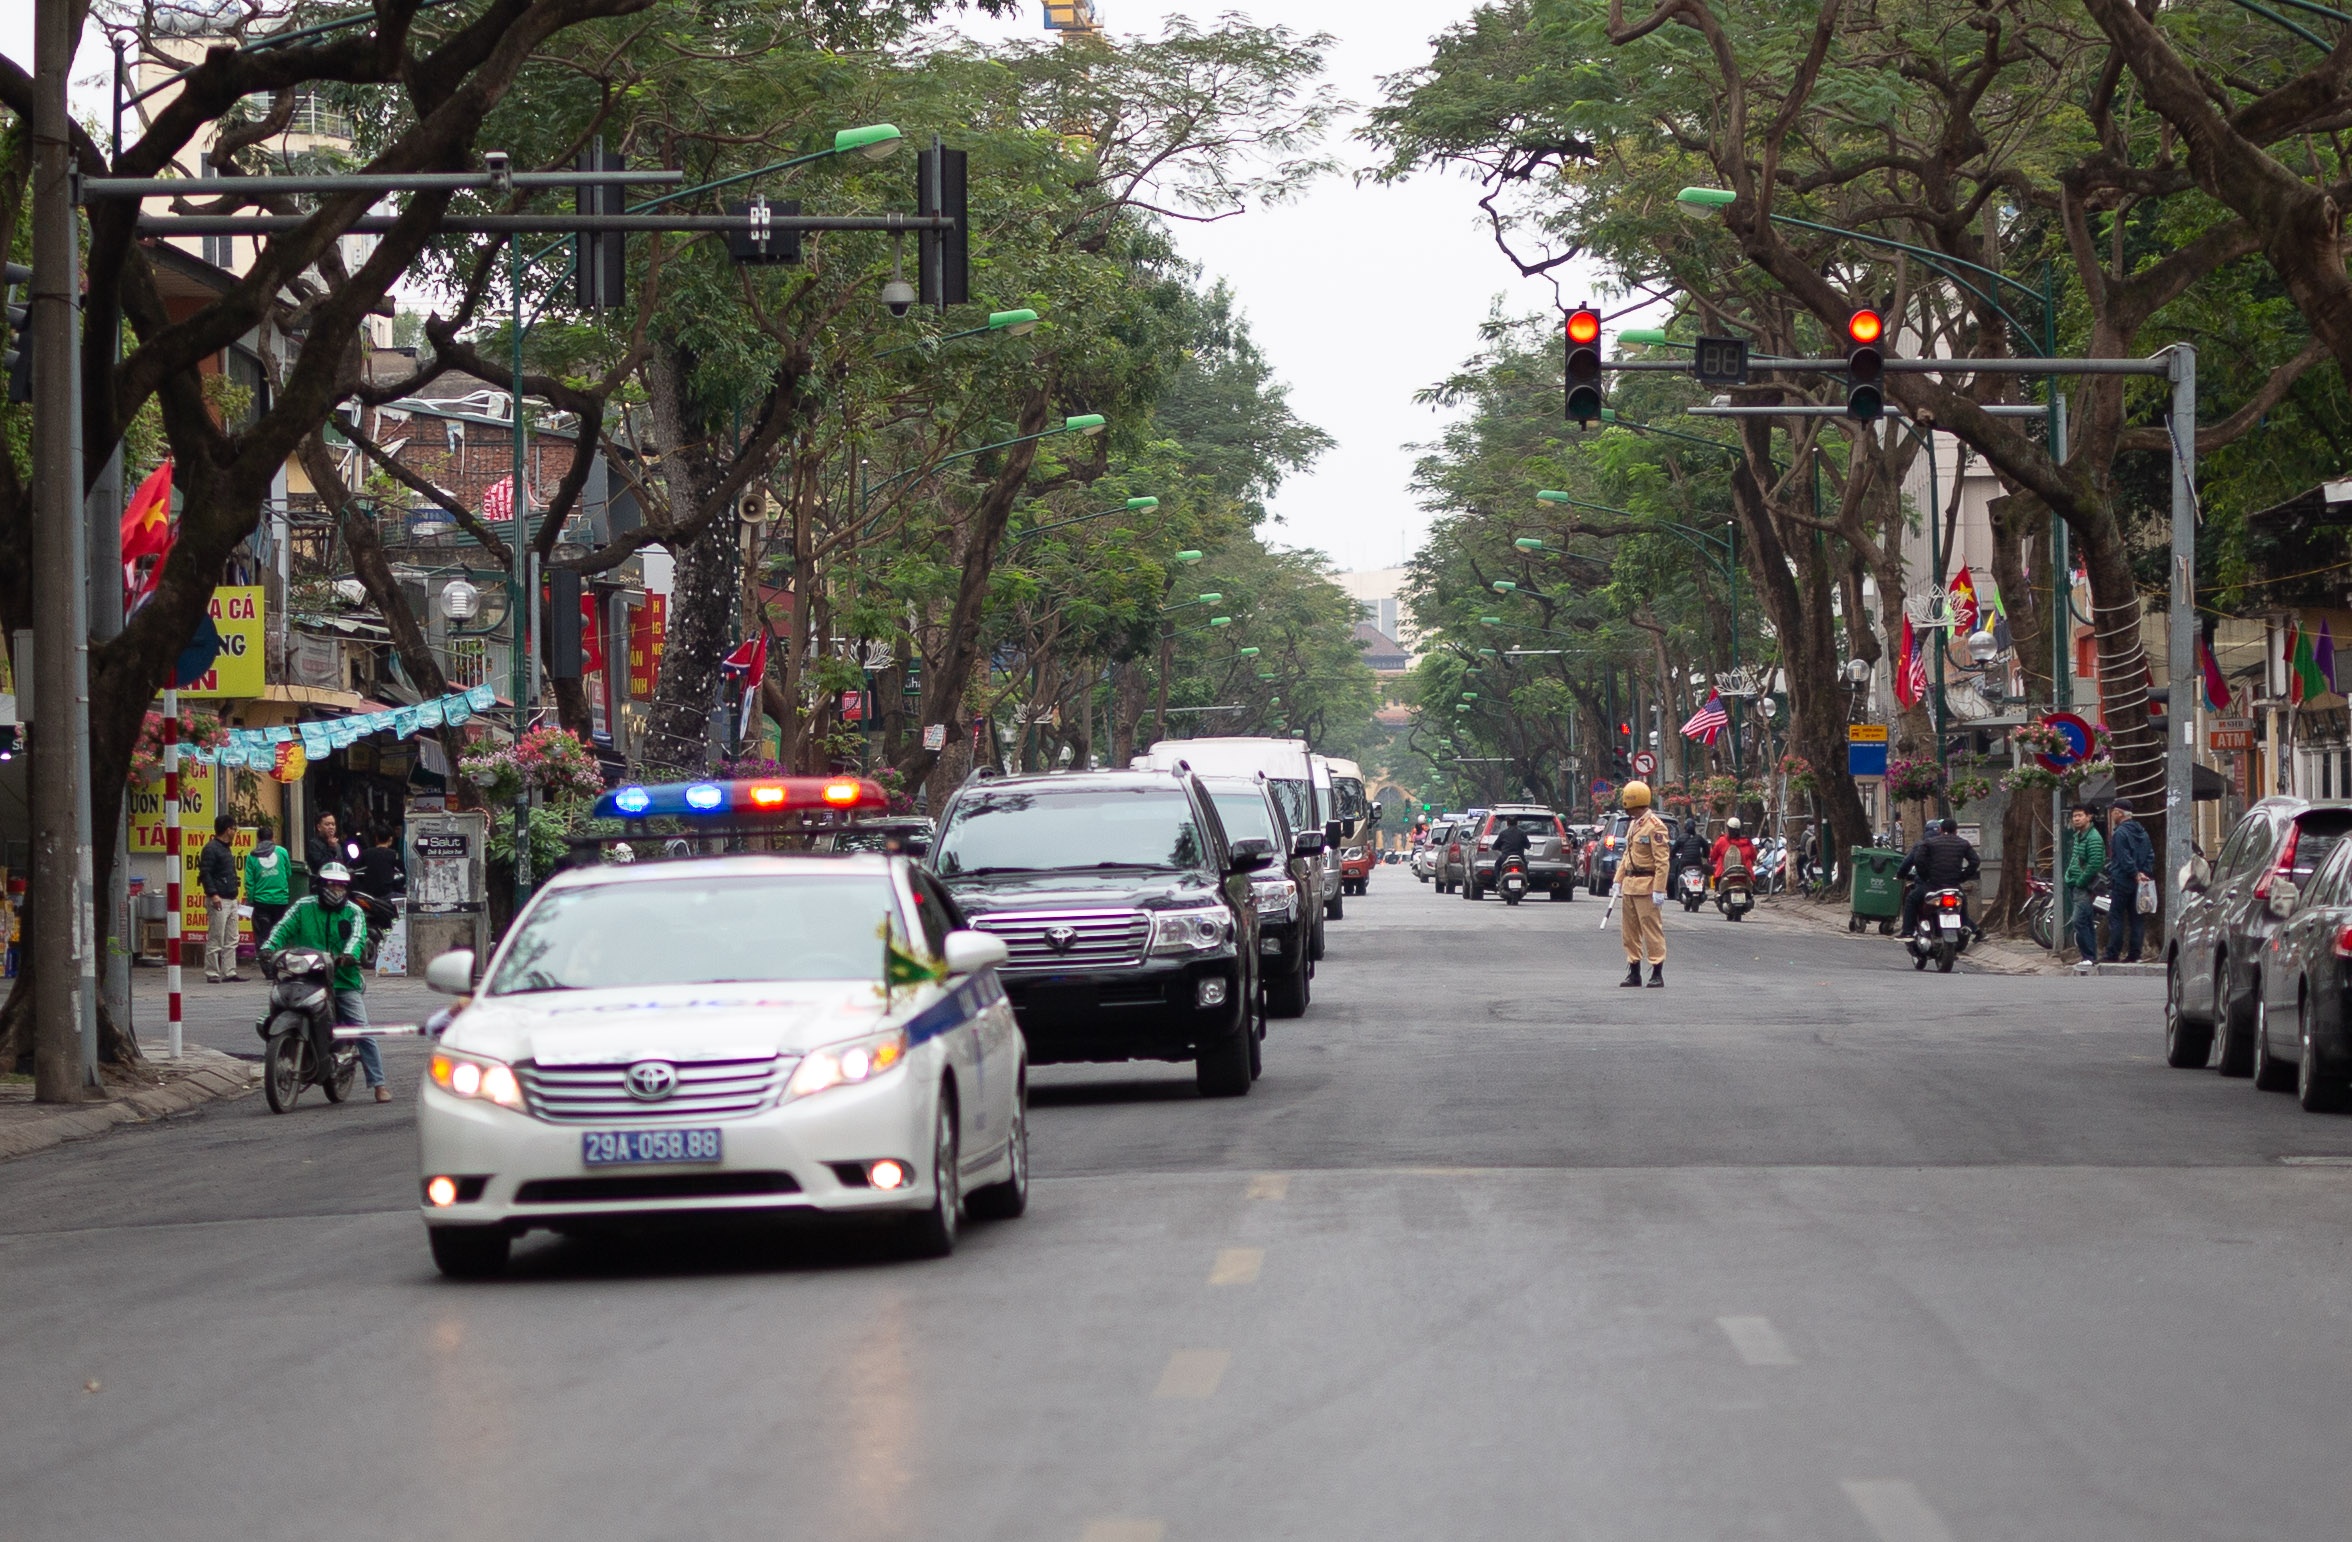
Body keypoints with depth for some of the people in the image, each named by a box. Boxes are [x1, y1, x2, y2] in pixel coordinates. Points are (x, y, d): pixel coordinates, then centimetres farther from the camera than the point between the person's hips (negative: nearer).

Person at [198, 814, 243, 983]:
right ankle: (212, 973, -5)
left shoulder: (227, 848, 20)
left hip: (231, 900, 10)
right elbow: (205, 873, -17)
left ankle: (229, 971, 12)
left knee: (231, 940, 9)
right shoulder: (211, 848, -9)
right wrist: (213, 894, -24)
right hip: (218, 900, -10)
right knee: (215, 940, -7)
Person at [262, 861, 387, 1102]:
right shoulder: (304, 907, 9)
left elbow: (358, 937, -10)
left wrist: (348, 955, -32)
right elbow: (283, 928, -1)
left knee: (362, 1031, -7)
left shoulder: (353, 912, 7)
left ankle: (379, 1084, -4)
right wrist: (269, 947, -21)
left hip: (344, 981, -1)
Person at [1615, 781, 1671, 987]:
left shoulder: (1655, 826, -12)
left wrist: (1659, 889, -21)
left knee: (1651, 928, -7)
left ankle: (1657, 973, -4)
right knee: (1629, 930, 10)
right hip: (1630, 885, 9)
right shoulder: (1634, 825, 16)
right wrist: (1619, 880, 17)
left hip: (1646, 886, -9)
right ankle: (1634, 972, 16)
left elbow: (1662, 861, -17)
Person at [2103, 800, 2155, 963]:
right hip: (2138, 883, 8)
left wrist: (2135, 874, -11)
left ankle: (2113, 955, -7)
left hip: (2122, 882, -8)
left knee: (2116, 919, -4)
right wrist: (2144, 873, 5)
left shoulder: (2120, 833, -13)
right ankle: (2134, 954, 7)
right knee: (2137, 918, 8)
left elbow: (2124, 858, -18)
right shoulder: (2142, 832, 13)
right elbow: (2151, 855, 12)